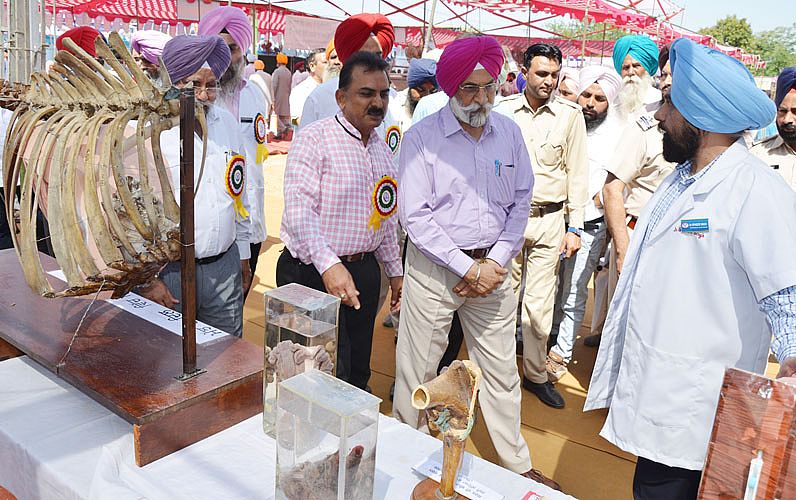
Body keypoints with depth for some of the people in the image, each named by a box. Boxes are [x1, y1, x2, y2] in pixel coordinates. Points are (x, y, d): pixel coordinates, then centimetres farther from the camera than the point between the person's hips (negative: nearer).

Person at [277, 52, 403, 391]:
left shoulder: (383, 151, 13)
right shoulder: (314, 139, -10)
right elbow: (299, 211, -20)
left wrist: (395, 271, 20)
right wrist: (328, 264, -31)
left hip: (364, 271, 7)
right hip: (314, 273, -7)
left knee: (358, 372, 16)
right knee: (330, 376, -2)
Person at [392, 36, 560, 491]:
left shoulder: (509, 132, 4)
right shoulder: (423, 137, -9)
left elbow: (521, 201, 7)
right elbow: (415, 215, -13)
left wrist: (496, 262, -5)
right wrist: (467, 268, -14)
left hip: (493, 269, 4)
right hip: (435, 270, -3)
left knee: (502, 370, 14)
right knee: (419, 370, 6)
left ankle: (518, 464, 32)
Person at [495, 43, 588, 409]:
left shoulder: (570, 114, 2)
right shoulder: (504, 110, 1)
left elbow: (577, 173, 5)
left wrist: (575, 227, 1)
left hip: (549, 219, 0)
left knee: (539, 305, 4)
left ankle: (537, 375, 22)